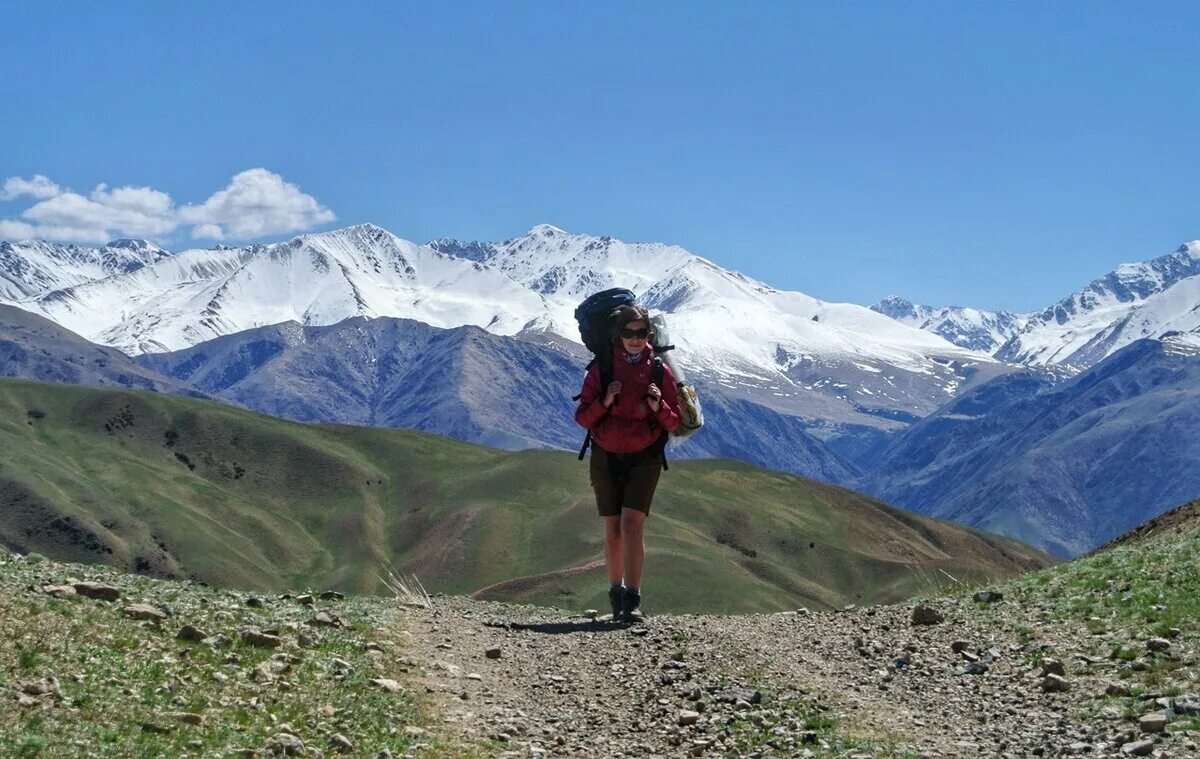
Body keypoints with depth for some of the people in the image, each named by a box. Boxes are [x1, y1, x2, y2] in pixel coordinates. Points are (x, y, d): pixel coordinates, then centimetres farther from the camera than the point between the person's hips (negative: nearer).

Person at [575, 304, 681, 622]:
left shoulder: (660, 371, 1)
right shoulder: (601, 369, 3)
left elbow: (674, 422, 3)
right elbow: (582, 418, 1)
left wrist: (658, 407, -17)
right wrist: (604, 402, -16)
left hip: (644, 459, -2)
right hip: (606, 457, 2)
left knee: (632, 525, -16)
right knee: (613, 531, 6)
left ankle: (632, 601, -17)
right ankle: (616, 596, 20)